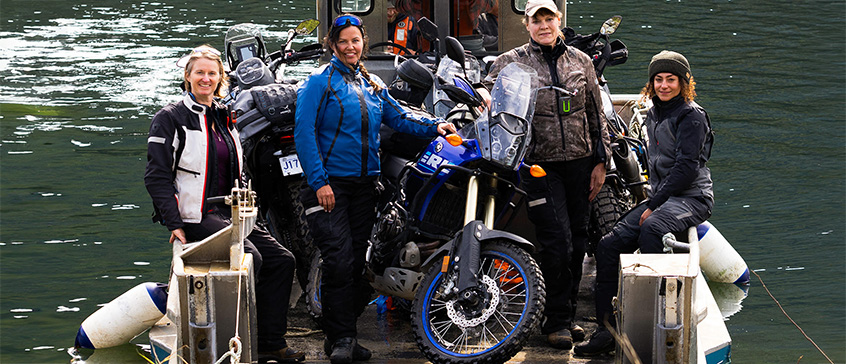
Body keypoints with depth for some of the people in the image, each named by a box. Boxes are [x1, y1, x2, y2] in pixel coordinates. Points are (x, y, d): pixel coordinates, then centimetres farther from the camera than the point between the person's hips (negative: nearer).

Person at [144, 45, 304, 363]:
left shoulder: (224, 119, 17)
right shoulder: (170, 118, -5)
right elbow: (157, 177, -10)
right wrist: (174, 224, -17)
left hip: (227, 213, 8)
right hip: (195, 216, -8)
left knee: (282, 261, -2)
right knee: (249, 257, -27)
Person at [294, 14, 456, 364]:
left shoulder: (373, 85, 15)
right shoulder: (320, 81, -5)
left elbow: (397, 116, 16)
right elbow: (304, 132, -11)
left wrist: (433, 126, -2)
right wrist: (319, 181, -17)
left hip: (363, 185, 6)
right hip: (329, 184, -6)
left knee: (357, 262, 6)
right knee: (339, 262, -14)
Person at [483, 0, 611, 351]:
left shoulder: (580, 61, 10)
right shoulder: (511, 62, 1)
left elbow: (595, 114, 14)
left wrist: (601, 161, 10)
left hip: (579, 161, 4)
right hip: (540, 164, -4)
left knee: (577, 241, 9)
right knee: (556, 240, -11)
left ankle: (569, 314, 23)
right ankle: (556, 320, 0)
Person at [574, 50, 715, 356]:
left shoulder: (691, 115, -9)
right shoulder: (653, 115, 17)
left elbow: (686, 167, -16)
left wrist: (654, 205, -17)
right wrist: (651, 201, 10)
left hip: (692, 197, -8)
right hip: (660, 196, 8)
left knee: (651, 228, -38)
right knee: (609, 246, -7)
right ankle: (606, 330, -4)